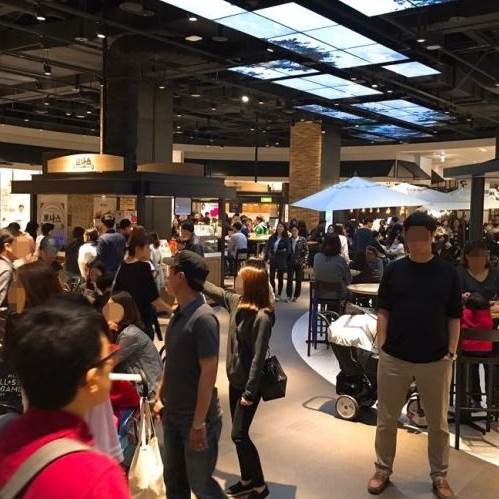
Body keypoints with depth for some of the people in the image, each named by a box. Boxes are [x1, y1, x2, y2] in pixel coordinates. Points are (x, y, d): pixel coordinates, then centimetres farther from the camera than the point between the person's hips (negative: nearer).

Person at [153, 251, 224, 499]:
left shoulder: (203, 319, -22)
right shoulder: (179, 315, 3)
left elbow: (208, 373, -22)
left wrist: (199, 423, -21)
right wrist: (161, 398, 14)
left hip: (195, 419, -8)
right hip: (173, 415, 8)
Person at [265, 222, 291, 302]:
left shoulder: (286, 238, -5)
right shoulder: (272, 237, 6)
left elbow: (288, 250, -7)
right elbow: (267, 248, 7)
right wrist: (266, 258, -3)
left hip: (281, 261, -3)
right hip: (273, 260, 3)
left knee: (280, 277, 7)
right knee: (271, 277, 3)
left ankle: (279, 295, 18)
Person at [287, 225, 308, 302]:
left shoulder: (303, 240, -2)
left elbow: (306, 251, -1)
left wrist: (304, 262, -8)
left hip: (299, 263, -1)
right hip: (290, 263, 1)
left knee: (298, 280, 4)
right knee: (289, 279, -6)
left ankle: (296, 296, 15)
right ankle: (289, 295, 4)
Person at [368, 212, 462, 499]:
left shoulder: (448, 273, -2)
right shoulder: (394, 270, 0)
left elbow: (454, 317, 2)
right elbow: (384, 311, 3)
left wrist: (452, 352, -3)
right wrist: (381, 346, -3)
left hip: (435, 360, 0)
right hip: (394, 358, 1)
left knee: (438, 423, 13)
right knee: (387, 419, 12)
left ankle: (440, 476, 32)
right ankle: (383, 470, 31)